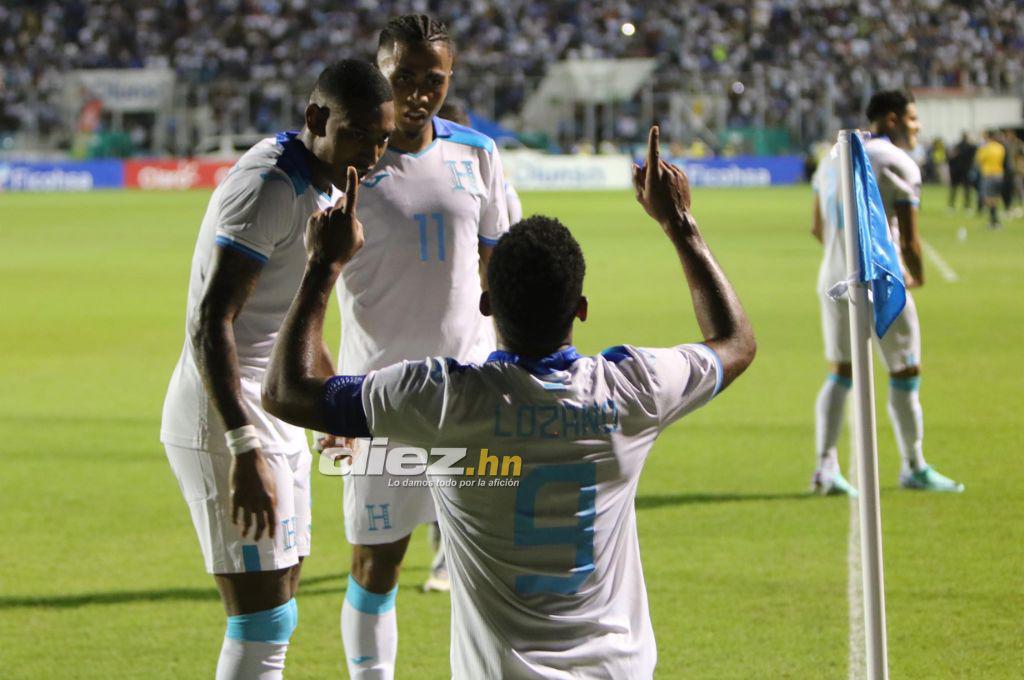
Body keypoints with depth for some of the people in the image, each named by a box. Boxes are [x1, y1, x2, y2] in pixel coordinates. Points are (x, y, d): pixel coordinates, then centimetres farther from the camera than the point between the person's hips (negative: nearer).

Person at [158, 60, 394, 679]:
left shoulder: (321, 187, 13)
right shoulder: (268, 186, -19)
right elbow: (210, 324, -26)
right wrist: (245, 449, -31)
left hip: (274, 421, 10)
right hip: (228, 426, -10)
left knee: (277, 614, 14)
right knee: (264, 625, -12)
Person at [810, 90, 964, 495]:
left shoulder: (833, 159, 13)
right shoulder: (899, 164, -10)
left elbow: (819, 229, 18)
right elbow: (909, 240, -12)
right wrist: (917, 275, 6)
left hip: (834, 281, 7)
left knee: (840, 373, 13)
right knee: (905, 375, 7)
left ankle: (825, 466, 4)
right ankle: (914, 468, 17)